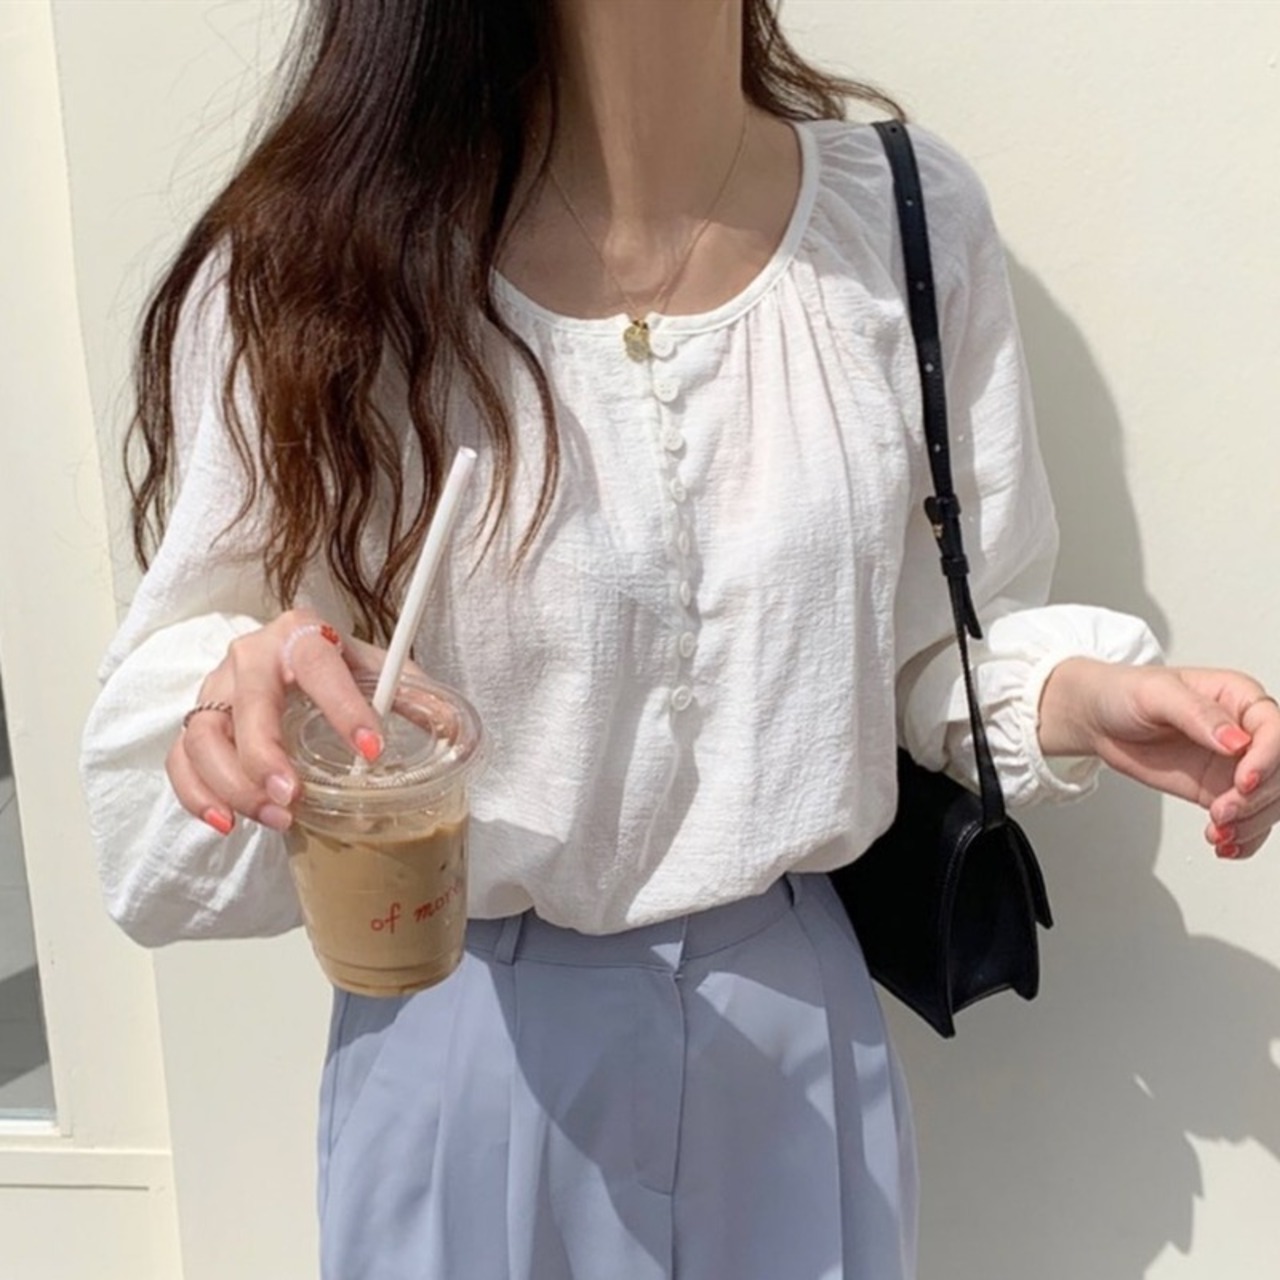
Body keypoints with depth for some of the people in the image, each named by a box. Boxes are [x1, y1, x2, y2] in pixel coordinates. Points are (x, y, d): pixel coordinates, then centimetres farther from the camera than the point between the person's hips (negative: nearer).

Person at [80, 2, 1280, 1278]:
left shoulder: (911, 213, -8)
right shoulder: (301, 273, -15)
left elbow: (943, 638, 3)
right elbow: (170, 678, -7)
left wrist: (1075, 694, -18)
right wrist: (236, 697, -30)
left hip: (798, 1022, 3)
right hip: (464, 1031, -1)